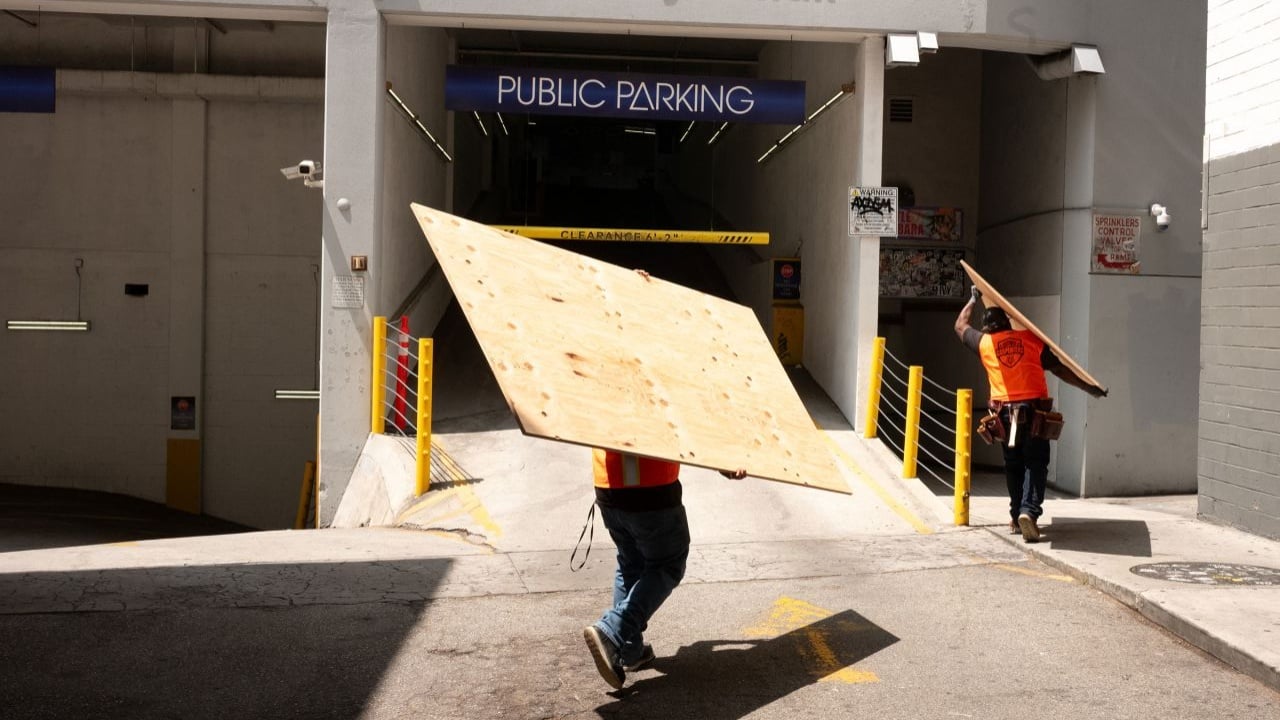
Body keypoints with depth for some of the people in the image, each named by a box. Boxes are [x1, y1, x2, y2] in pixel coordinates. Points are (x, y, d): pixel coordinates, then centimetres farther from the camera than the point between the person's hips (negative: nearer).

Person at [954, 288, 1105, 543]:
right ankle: (1029, 511, -19)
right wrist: (1089, 388, 14)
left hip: (1005, 412, 1)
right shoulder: (1032, 339, 8)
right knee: (1035, 464, -1)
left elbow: (960, 326, 28)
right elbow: (1059, 369, 7)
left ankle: (1017, 516, 14)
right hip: (1035, 410, -1)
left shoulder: (984, 342, 10)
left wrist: (974, 299, 41)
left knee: (1013, 465, 14)